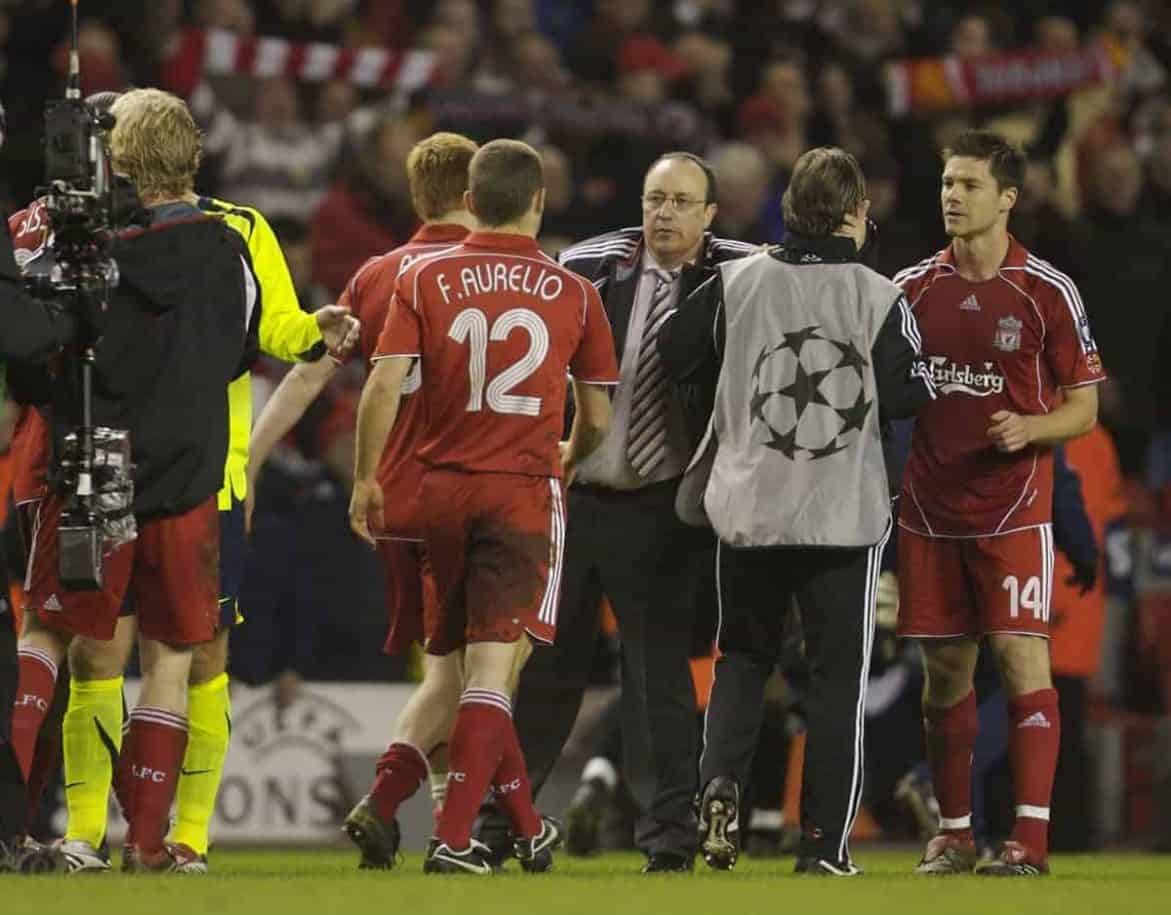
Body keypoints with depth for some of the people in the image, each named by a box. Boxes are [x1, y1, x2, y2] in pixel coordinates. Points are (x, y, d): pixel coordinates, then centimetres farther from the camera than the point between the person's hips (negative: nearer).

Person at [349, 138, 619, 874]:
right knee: (494, 668, -5)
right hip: (526, 491, -2)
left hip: (443, 490, 2)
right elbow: (598, 418, 8)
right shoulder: (574, 294, 1)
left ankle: (527, 826, 26)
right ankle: (454, 836, -15)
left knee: (474, 665, 15)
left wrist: (366, 478, 1)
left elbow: (385, 384, -9)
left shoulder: (424, 282, 1)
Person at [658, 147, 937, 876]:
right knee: (839, 677, 7)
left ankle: (721, 784, -4)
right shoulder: (879, 298, -8)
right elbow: (910, 395, -10)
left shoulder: (738, 282, -3)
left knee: (743, 658, 19)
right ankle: (824, 843, 4)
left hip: (749, 507, 2)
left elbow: (675, 355, 1)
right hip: (845, 514, -2)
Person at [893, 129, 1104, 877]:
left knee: (1022, 657, -10)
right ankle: (954, 834, 15)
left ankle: (1031, 836, -11)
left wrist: (1030, 429, -18)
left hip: (1013, 507, -4)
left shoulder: (1049, 293, -3)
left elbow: (1084, 407, 1)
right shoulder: (912, 287, 7)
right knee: (945, 667, 6)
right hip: (930, 505, 4)